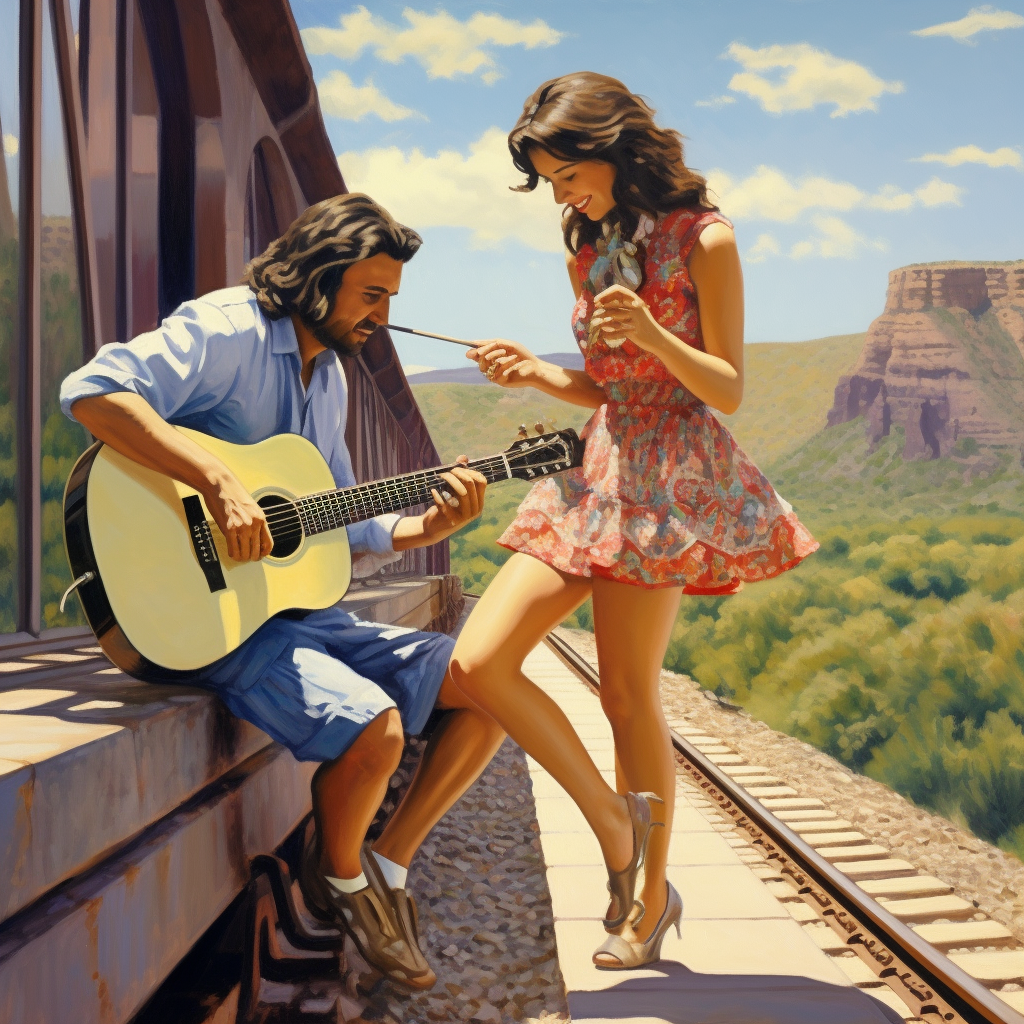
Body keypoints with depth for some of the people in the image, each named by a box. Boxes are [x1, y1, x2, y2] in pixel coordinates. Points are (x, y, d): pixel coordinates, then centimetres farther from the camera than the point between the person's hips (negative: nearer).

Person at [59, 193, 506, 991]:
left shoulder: (329, 375, 17)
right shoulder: (226, 329, -9)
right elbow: (93, 391, -27)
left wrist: (434, 525, 2)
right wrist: (222, 484, -33)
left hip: (307, 610, 9)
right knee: (372, 724, -30)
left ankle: (388, 866, 11)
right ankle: (338, 878, 3)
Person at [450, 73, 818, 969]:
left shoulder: (703, 238, -3)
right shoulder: (590, 248, 16)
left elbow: (728, 391, -5)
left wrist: (651, 333, -22)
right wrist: (534, 373, 0)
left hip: (671, 474, -7)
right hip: (597, 466, 7)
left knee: (627, 692, -5)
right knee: (479, 663, -6)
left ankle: (651, 897, 16)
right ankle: (615, 828, 7)